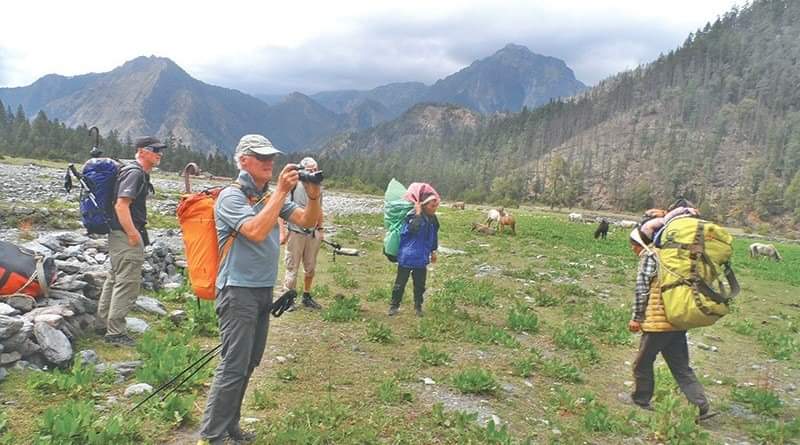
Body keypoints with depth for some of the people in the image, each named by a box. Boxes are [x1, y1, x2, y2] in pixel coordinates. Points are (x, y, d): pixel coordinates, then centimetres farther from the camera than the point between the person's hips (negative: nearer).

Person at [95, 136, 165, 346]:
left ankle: (103, 323, 30)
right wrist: (133, 234, -24)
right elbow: (121, 205, -23)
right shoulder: (135, 173, -15)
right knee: (128, 282, -6)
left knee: (116, 278, 19)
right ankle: (115, 332, 0)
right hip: (126, 235, -11)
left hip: (120, 234, 11)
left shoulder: (140, 173, 16)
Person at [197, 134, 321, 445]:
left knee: (249, 363, 14)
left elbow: (307, 221, 5)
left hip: (263, 291, 8)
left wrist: (313, 196, -14)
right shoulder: (232, 196, -11)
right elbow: (256, 232, -26)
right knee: (234, 366, -8)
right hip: (238, 291, -8)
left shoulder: (270, 196, 11)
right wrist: (282, 191, -25)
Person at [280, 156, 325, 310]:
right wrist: (282, 232, -13)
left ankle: (307, 296, 26)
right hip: (295, 233, -5)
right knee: (292, 267, 1)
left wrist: (320, 230, 16)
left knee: (310, 267, 12)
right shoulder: (293, 187, -12)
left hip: (312, 234, 6)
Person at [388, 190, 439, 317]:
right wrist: (418, 214, -33)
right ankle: (394, 305, 21)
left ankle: (418, 306, 29)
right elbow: (414, 229, -40)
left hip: (421, 258, 6)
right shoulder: (412, 216, -19)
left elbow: (434, 236, 17)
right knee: (400, 283, 6)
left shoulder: (433, 219, 2)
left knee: (420, 284, 13)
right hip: (407, 257, -5)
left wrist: (433, 251, 22)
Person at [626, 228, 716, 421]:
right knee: (681, 367, 11)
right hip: (678, 322, 8)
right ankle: (703, 407, 4)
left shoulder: (649, 256, -8)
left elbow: (642, 289, -12)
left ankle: (640, 401, 19)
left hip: (658, 322, -8)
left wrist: (636, 318, -7)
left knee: (643, 364, 8)